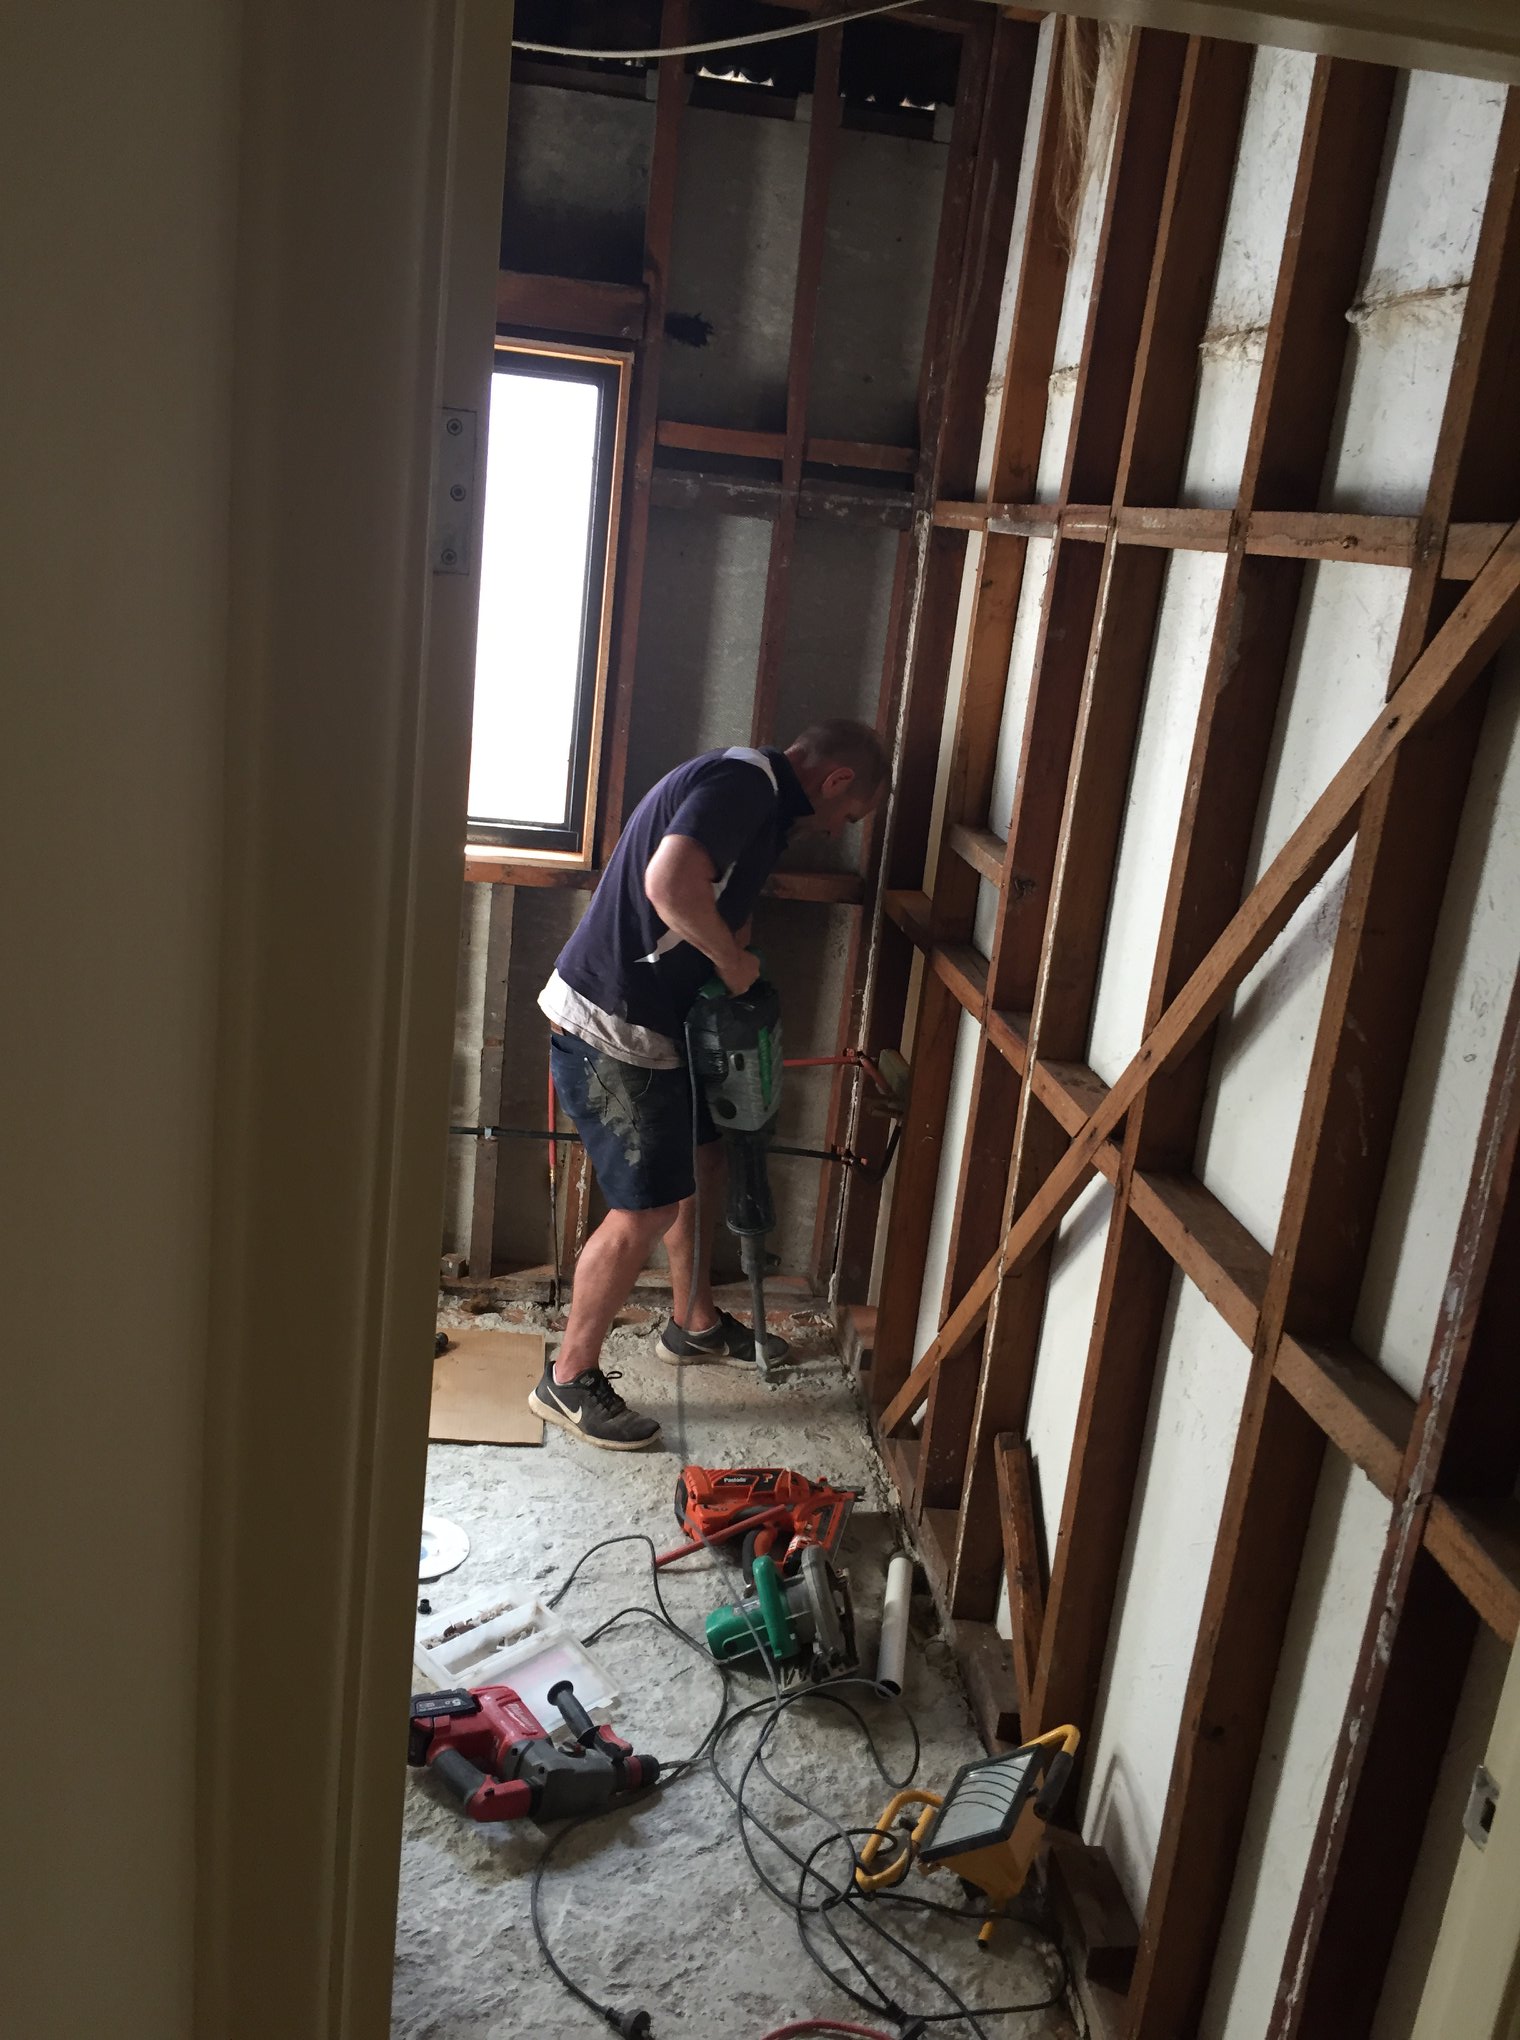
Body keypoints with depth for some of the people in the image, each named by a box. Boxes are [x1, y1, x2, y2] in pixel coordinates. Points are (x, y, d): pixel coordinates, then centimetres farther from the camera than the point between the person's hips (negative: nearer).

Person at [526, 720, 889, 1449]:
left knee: (701, 1161, 21)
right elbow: (670, 882, -35)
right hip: (608, 1025, -10)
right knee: (648, 1207, -3)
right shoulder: (743, 782, -19)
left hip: (654, 1018, 10)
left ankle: (695, 1323, 41)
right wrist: (732, 959, -20)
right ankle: (568, 1377, 13)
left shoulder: (759, 796, 14)